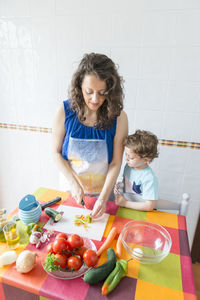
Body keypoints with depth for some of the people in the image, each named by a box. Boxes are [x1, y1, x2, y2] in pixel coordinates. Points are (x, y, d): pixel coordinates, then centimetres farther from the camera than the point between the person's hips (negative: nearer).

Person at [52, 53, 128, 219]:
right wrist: (73, 183, -16)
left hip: (102, 189, -1)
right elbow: (56, 152, -9)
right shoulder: (65, 110, -16)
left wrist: (103, 198, -21)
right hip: (70, 186, 1)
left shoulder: (118, 117, -19)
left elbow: (116, 163, -16)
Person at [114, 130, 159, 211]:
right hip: (123, 206, 6)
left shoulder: (149, 178, -20)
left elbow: (149, 206, -18)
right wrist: (119, 186, -2)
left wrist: (125, 203, -15)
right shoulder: (128, 166, 1)